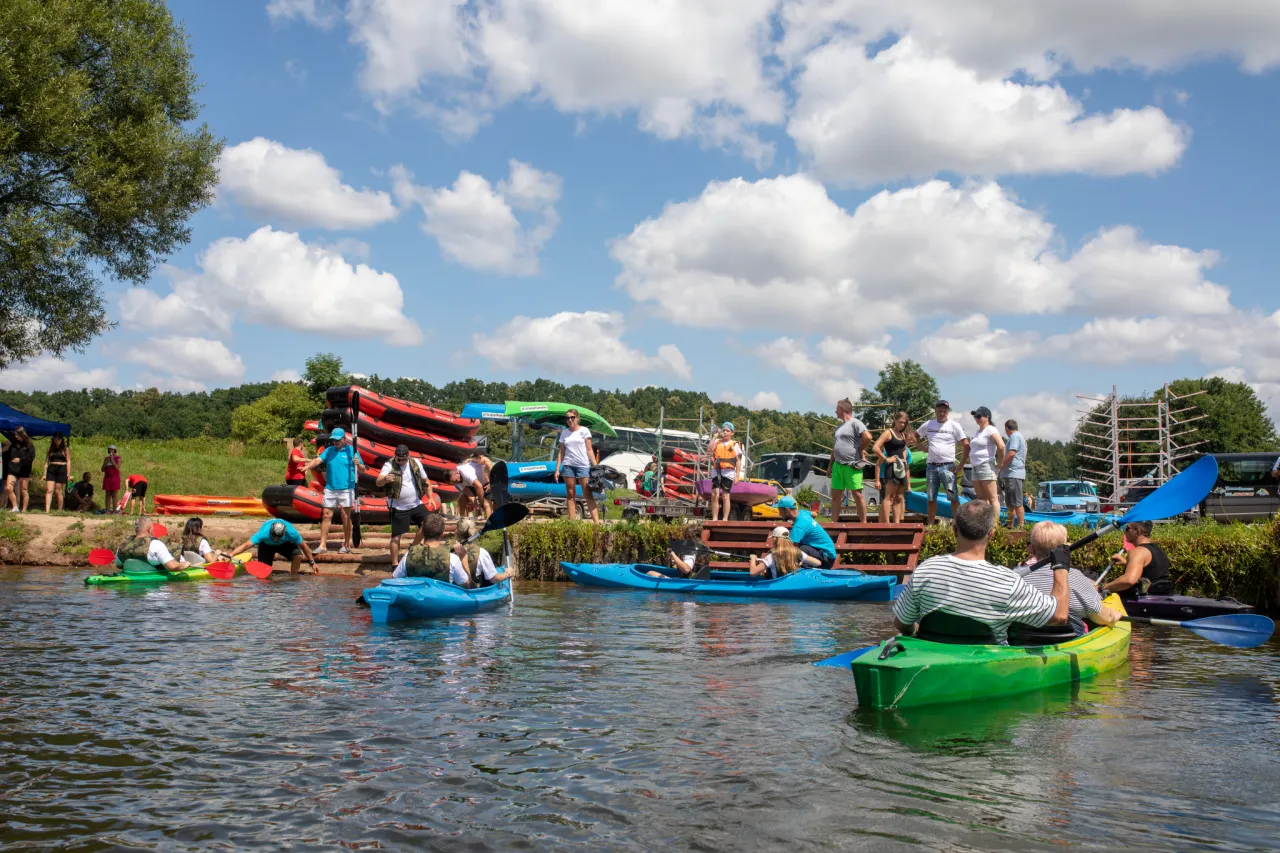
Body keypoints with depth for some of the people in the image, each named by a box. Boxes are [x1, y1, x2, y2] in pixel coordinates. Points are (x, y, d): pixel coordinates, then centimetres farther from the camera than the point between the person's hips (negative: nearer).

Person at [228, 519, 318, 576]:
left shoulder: (291, 532, -37)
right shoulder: (264, 533, -42)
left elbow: (303, 546, -22)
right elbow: (246, 545, -46)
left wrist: (312, 563, -14)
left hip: (284, 544, 0)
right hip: (266, 545, 0)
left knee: (298, 555, -28)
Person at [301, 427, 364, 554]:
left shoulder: (351, 451, -1)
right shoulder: (329, 450, 9)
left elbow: (362, 469, -2)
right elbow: (318, 460, -5)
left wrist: (358, 464, -24)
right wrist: (307, 466, -24)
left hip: (346, 490, -4)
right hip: (330, 489, 4)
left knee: (346, 517, 2)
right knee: (326, 515, 3)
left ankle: (347, 545, 13)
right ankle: (323, 545, 8)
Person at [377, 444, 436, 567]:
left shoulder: (415, 463, -1)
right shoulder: (389, 465, -15)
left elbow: (425, 480, 10)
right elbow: (378, 483, -29)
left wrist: (430, 497, -1)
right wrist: (385, 479, -53)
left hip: (416, 504, 4)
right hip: (398, 508, -4)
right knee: (396, 537, -2)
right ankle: (395, 564, 8)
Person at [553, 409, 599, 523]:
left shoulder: (584, 431, 3)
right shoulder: (564, 433, 11)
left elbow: (589, 450, 1)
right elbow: (561, 452, 13)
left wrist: (596, 466, -8)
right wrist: (557, 469, 6)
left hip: (583, 465, -3)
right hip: (568, 465, 3)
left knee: (588, 495, -6)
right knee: (570, 495, 3)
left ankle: (597, 522, -10)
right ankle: (571, 522, 3)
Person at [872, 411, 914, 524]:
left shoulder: (903, 435, 17)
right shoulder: (888, 432, -6)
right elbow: (875, 447, -17)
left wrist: (904, 460, 10)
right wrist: (886, 459, -14)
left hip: (901, 468, 8)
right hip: (891, 467, -8)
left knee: (899, 498, 7)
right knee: (889, 497, -11)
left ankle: (896, 523, 10)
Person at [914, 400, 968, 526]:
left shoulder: (954, 426, -2)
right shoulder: (928, 425, 8)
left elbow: (966, 445, -5)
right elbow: (915, 436, 22)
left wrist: (961, 464, -10)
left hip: (948, 467, -4)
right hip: (931, 466, 4)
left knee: (953, 497, -7)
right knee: (931, 498, 9)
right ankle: (930, 525, 16)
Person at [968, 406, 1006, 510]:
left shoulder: (991, 430, -8)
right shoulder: (977, 432, 20)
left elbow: (1001, 446, -21)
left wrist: (999, 463, -14)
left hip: (986, 467, -9)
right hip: (975, 467, 9)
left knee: (992, 498, -10)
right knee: (981, 499, 8)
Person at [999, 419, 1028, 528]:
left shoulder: (1015, 436, -9)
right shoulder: (1019, 437, 23)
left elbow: (1011, 454, -20)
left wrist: (1000, 467, -11)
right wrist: (1002, 467, 21)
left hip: (1013, 474, -11)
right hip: (1012, 475, 11)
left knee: (1017, 503, -12)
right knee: (1010, 503, 13)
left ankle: (1021, 526, -15)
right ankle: (1010, 526, 17)